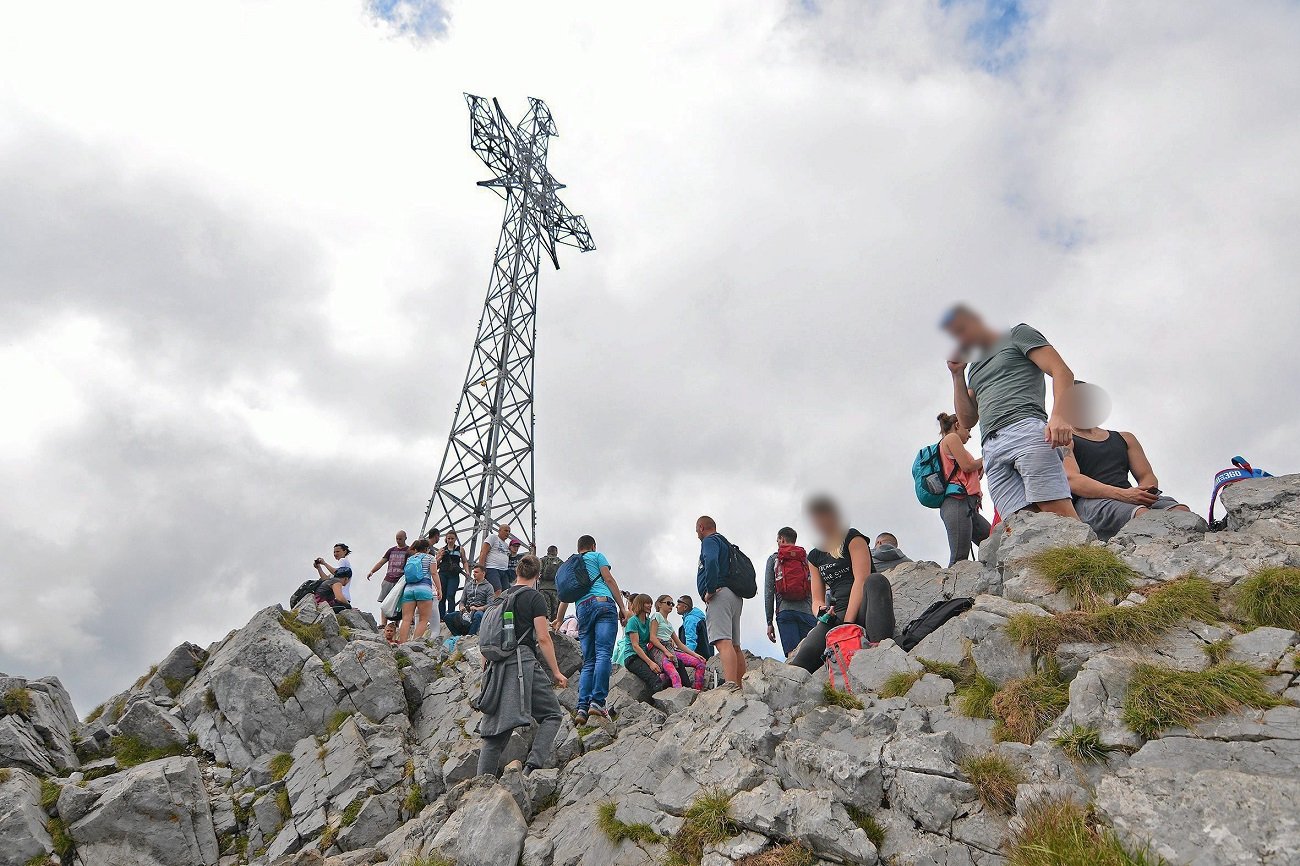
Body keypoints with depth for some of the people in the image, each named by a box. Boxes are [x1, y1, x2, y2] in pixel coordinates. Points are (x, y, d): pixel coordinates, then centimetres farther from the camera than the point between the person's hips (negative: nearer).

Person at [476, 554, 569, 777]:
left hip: (498, 666, 6)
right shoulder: (534, 597, -2)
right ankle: (534, 763, -13)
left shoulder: (503, 597, 16)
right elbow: (543, 638, -7)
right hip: (524, 661, -6)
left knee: (497, 728, 8)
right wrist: (556, 672, -3)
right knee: (552, 714, 5)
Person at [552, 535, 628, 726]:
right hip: (602, 603, -5)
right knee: (603, 653, -15)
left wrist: (559, 619, 45)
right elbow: (608, 579, 3)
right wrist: (622, 606, 0)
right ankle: (597, 701, -28)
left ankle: (582, 707, -8)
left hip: (582, 609, 5)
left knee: (588, 662, 6)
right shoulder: (597, 556, 16)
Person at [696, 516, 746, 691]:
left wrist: (710, 590, -16)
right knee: (735, 645, 10)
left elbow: (711, 562, -21)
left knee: (723, 642, -21)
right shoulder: (726, 543, 29)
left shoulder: (710, 540, 0)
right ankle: (740, 688, 11)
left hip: (720, 594, -10)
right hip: (735, 597, 10)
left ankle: (730, 685, -33)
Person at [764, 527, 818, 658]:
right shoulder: (807, 558, 15)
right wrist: (819, 617, 10)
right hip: (807, 611, 1)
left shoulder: (773, 559, 12)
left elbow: (768, 591, 6)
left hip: (784, 611, -1)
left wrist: (769, 622, 8)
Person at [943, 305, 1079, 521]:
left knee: (1061, 516, -20)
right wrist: (957, 374, 23)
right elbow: (967, 420, 28)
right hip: (992, 450, 5)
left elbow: (1062, 372, 3)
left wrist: (1058, 415, -15)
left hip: (1025, 430, -5)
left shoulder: (1018, 334, 17)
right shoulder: (975, 368, 34)